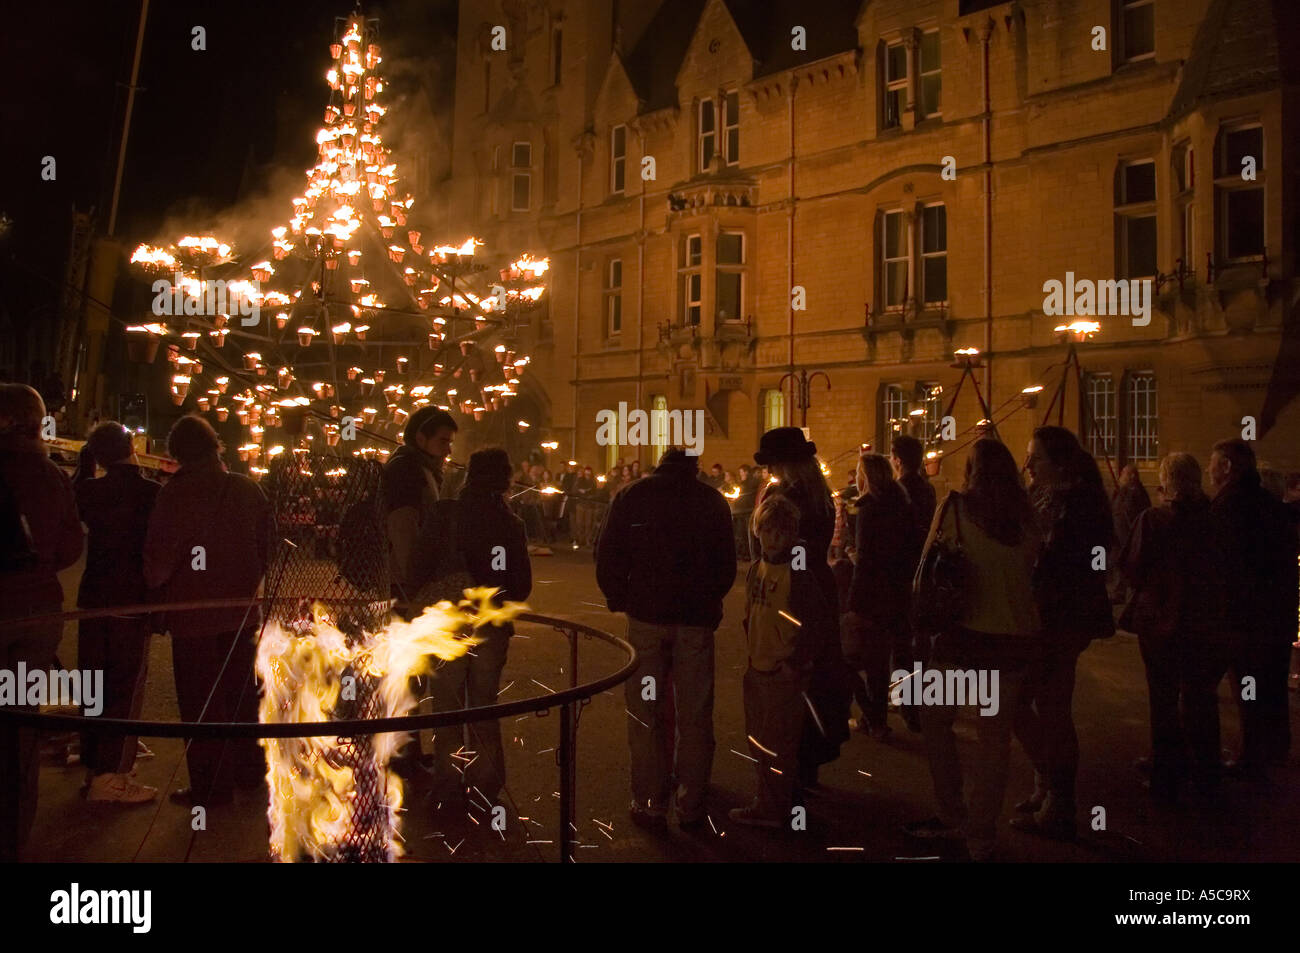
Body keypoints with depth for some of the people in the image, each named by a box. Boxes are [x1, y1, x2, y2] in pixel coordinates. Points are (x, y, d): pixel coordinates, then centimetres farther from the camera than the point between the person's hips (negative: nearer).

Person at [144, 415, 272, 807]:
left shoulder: (174, 493, -15)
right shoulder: (248, 490, -1)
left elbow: (160, 554, -16)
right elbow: (265, 547, 5)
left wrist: (154, 583, 4)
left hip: (192, 614, -5)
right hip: (240, 610, 5)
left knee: (200, 701, 5)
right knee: (241, 691, 18)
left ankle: (210, 785, 12)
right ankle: (248, 769, 30)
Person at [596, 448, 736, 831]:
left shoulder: (630, 495, 2)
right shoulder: (712, 500, 4)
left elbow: (607, 558, -2)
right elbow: (727, 566, 6)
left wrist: (619, 600, 11)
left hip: (646, 616, -1)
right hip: (697, 621, 1)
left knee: (646, 715, 7)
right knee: (694, 717, 9)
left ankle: (651, 805, 10)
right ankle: (691, 806, 15)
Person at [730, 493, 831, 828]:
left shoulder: (798, 573, -16)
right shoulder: (757, 569, 6)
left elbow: (819, 619, -17)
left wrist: (797, 659, -14)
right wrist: (752, 652, 14)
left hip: (784, 673, -8)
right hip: (757, 669, 8)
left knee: (778, 746, 3)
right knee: (758, 742, 19)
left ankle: (772, 810, 17)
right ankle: (767, 802, 35)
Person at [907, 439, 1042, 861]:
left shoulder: (956, 505, -6)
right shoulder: (1026, 514, 2)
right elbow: (1030, 570, 14)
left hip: (966, 632, -3)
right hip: (1018, 635, 3)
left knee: (935, 719, 15)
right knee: (995, 733, 9)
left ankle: (952, 815, 17)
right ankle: (981, 837, 15)